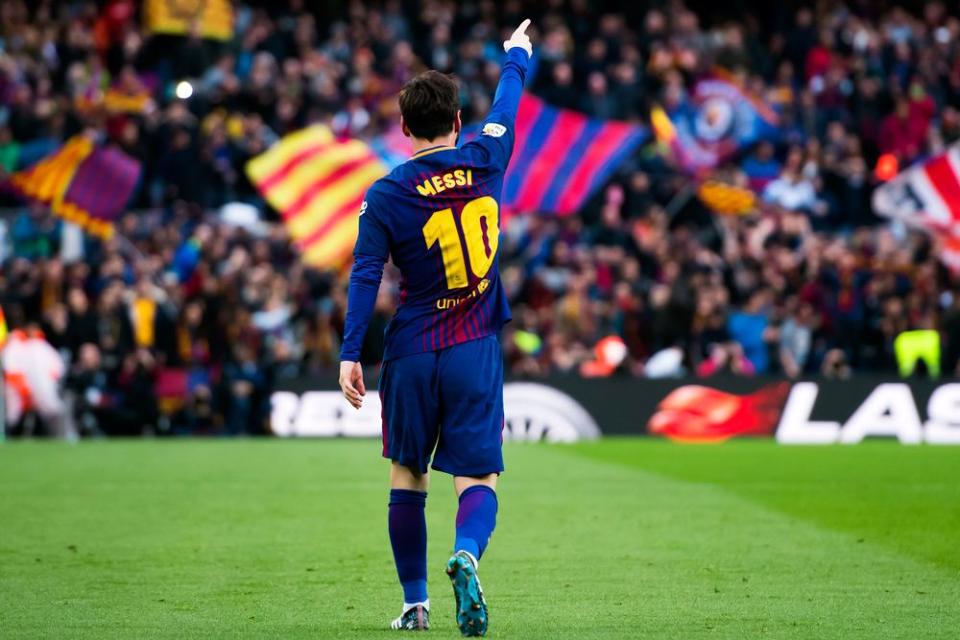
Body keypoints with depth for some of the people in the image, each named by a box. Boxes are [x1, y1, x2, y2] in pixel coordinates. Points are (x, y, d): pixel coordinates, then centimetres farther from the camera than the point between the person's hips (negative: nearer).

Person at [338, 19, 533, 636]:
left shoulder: (386, 196, -5)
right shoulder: (484, 162, 0)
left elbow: (365, 276, -9)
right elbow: (507, 103, 19)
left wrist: (350, 353, -7)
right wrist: (517, 55, 38)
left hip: (412, 354, 0)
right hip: (476, 353, 0)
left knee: (407, 478, 14)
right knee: (478, 477, -2)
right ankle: (466, 553, -32)